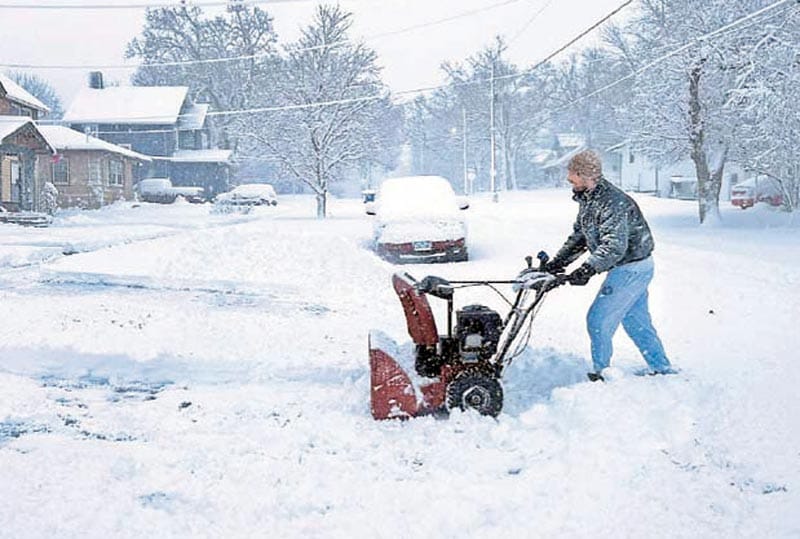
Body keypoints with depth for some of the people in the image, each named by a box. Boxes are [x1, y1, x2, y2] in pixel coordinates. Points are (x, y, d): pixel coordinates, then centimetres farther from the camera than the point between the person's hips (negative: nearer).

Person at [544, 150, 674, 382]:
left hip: (631, 269, -10)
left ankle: (600, 374, 5)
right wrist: (557, 262, 5)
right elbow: (579, 237, 15)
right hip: (630, 269, 10)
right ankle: (662, 369, 27)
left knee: (598, 319, -7)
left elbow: (614, 246, -33)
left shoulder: (612, 202, -25)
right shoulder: (588, 200, 7)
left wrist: (588, 269, -41)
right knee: (636, 322, 17)